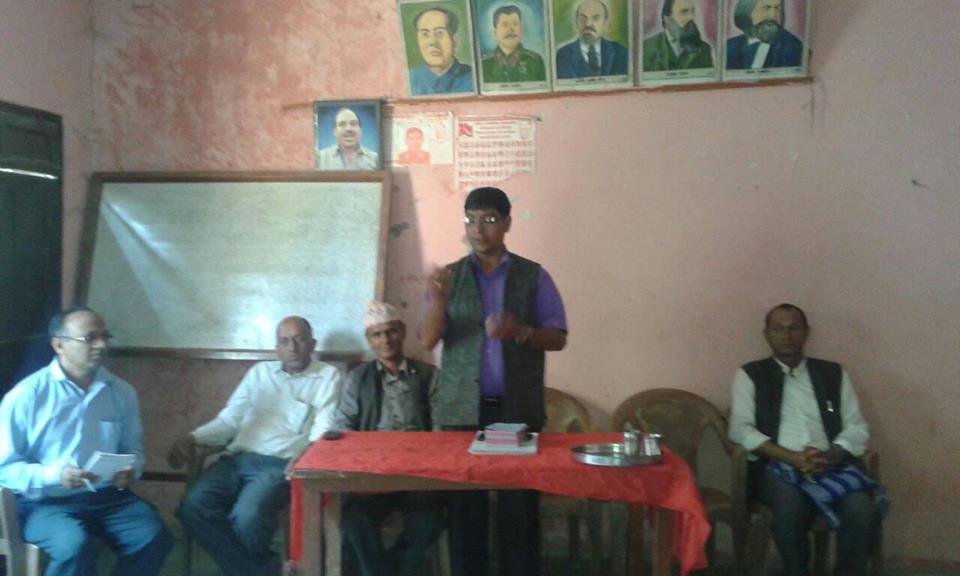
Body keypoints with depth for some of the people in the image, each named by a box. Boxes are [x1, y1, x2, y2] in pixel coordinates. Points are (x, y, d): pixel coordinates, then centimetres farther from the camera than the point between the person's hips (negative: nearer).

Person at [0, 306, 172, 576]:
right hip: (46, 501, -3)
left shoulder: (122, 392, 7)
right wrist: (54, 475, -21)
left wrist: (131, 470, -7)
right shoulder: (25, 396, -5)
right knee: (75, 548, -34)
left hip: (108, 496, 4)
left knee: (154, 538, -22)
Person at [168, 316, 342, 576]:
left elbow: (324, 429, -2)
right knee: (193, 506, -21)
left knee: (247, 516, -32)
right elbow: (229, 419, 20)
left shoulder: (327, 375, 9)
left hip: (282, 464, -5)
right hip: (237, 459, 5)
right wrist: (192, 438, 1)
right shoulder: (259, 372, 22)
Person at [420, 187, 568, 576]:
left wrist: (520, 332, -17)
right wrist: (437, 303, -22)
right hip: (462, 410, 1)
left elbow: (558, 338, 3)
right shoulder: (448, 277, 6)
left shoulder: (534, 276, 4)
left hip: (518, 410, -1)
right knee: (464, 506, 4)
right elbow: (428, 341, -3)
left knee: (520, 507, 2)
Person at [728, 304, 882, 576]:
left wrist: (830, 457, -10)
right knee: (791, 509, -34)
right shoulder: (750, 375, 10)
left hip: (830, 466, 2)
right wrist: (793, 458, -14)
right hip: (777, 467, -2)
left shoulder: (833, 373, 17)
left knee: (863, 511, -27)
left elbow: (857, 429, 12)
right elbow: (740, 429, -2)